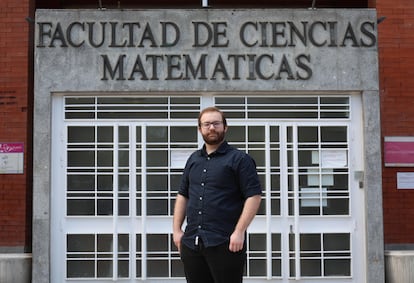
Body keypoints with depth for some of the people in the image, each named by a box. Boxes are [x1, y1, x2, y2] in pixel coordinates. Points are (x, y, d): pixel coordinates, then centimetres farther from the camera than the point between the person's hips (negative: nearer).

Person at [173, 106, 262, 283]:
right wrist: (177, 229, 11)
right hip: (191, 242, 6)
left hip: (225, 243, -5)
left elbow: (254, 196, -8)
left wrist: (239, 231, -16)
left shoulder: (239, 159, -1)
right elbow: (183, 195, 20)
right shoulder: (193, 160, 17)